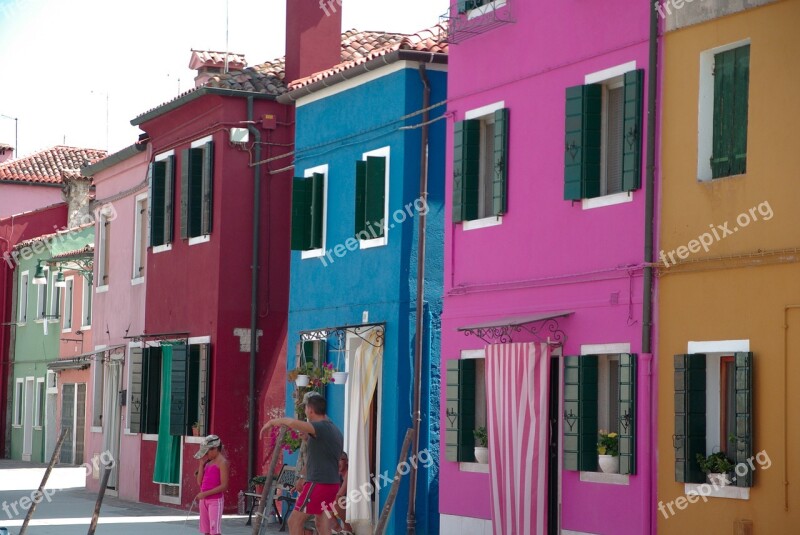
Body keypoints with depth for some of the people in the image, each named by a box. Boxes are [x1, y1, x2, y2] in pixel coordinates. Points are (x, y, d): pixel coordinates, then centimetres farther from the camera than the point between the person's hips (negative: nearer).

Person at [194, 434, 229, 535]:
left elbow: (224, 486, -17)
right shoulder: (208, 462, 13)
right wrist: (201, 464, 4)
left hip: (215, 501, -8)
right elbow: (200, 482, 10)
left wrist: (205, 493, -20)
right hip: (204, 500, 8)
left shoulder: (222, 462, -10)